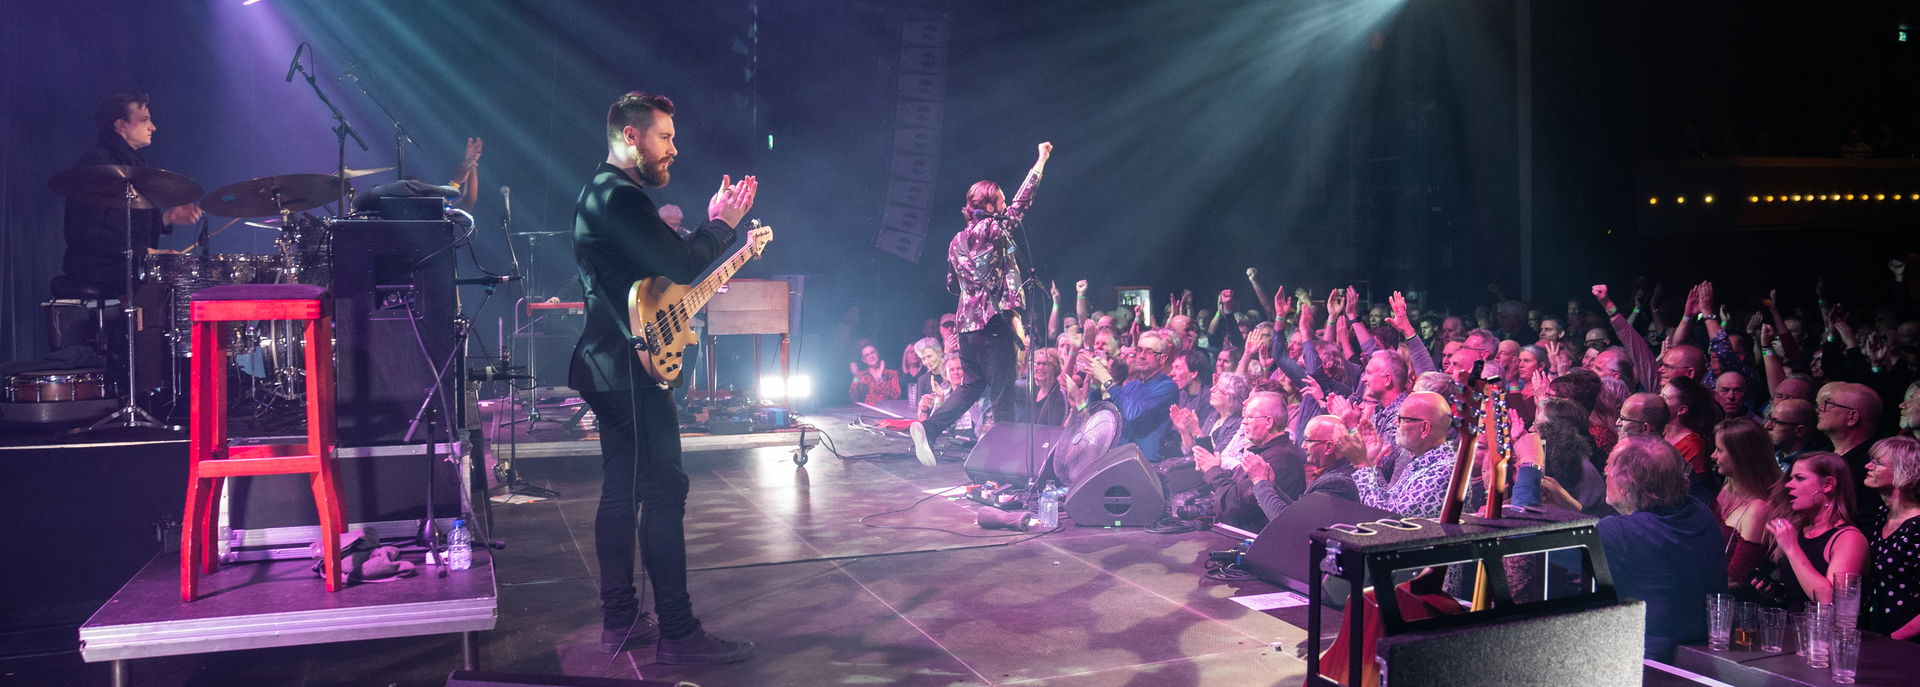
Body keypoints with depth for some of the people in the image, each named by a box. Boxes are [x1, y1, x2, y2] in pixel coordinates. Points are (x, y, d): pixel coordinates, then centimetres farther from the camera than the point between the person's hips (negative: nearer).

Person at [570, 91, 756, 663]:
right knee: (665, 491, -9)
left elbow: (662, 264, 19)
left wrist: (713, 227, 13)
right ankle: (678, 633, -5)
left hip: (609, 367, 11)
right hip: (632, 369, -11)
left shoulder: (604, 193, 18)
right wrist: (720, 224, -9)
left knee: (622, 489, 13)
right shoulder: (619, 196, -16)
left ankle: (620, 621, 19)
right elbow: (678, 265, -23)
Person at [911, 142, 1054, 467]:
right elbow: (1021, 203, -5)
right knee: (1001, 391, 0)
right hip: (993, 322, -8)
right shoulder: (992, 230, -8)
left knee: (972, 385, 18)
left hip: (967, 323, 8)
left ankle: (928, 428, 4)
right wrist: (1041, 161, 2)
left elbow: (953, 284, 18)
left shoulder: (957, 240, 13)